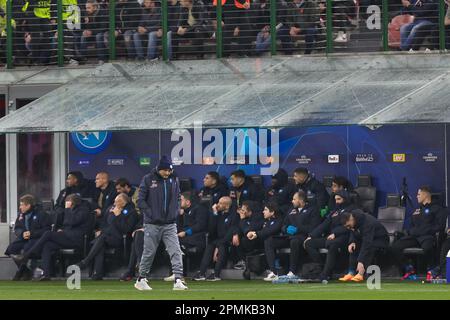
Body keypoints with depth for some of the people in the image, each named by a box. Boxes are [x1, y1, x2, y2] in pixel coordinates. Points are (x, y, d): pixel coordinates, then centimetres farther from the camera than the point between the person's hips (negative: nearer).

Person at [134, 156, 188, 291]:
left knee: (176, 251, -10)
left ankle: (178, 281, -15)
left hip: (170, 224, 3)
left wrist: (176, 212, 4)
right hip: (152, 224, -3)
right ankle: (141, 280, 20)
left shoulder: (174, 180, 8)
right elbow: (140, 200, -5)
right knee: (149, 253, 5)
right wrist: (150, 214, -12)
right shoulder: (148, 179, -5)